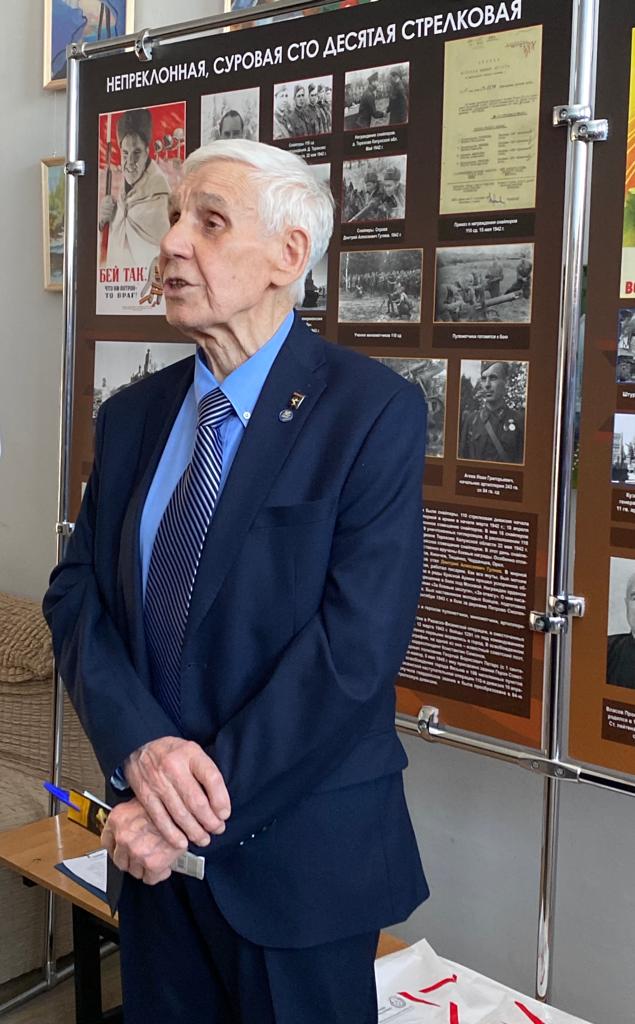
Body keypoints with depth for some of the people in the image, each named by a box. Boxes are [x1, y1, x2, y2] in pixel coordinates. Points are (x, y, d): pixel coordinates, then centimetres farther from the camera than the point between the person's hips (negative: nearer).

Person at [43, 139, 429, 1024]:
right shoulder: (132, 416, 5)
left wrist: (202, 807, -18)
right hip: (158, 848, 5)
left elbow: (356, 644, -20)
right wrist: (139, 746, -17)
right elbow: (76, 595, 1)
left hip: (297, 850, -4)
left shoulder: (373, 410, -14)